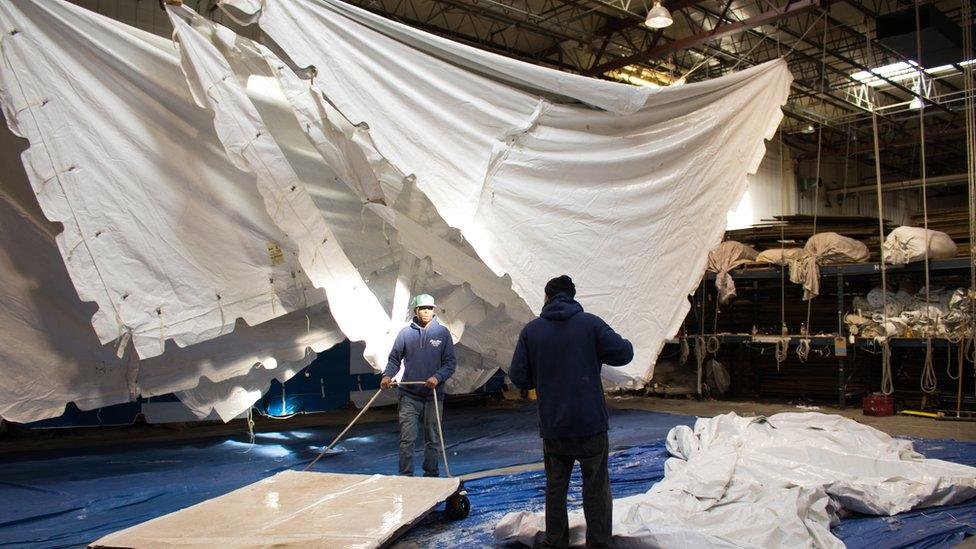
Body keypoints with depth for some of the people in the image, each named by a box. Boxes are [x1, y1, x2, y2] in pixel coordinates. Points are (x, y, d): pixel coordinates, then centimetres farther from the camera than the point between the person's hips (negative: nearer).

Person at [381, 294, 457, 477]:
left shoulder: (442, 333, 1)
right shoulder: (405, 333, 2)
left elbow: (450, 363, 0)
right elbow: (394, 359, 8)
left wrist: (438, 377, -18)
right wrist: (387, 375, -11)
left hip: (433, 395, 1)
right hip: (409, 395, 0)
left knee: (433, 439, 10)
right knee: (406, 439, -2)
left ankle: (431, 474, 23)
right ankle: (406, 476, 6)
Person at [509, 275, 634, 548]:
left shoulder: (530, 330, -1)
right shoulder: (590, 323, -6)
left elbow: (518, 377, -2)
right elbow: (623, 353, -8)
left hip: (552, 426, 2)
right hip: (591, 424, -2)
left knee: (555, 487, 16)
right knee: (596, 489, 9)